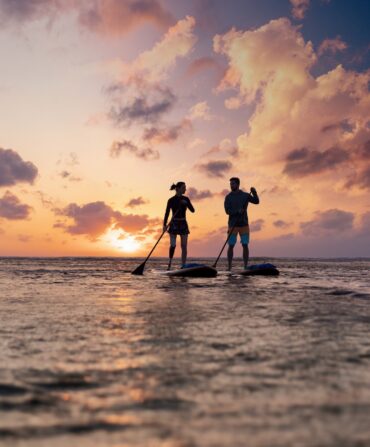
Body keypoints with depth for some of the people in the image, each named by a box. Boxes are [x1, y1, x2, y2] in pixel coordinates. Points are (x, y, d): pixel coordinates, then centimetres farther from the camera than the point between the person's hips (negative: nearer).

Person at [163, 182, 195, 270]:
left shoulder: (186, 199, 6)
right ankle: (169, 264, 4)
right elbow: (167, 213, -5)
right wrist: (164, 225, -14)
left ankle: (183, 266, 3)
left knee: (184, 246, -1)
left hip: (183, 224, 3)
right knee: (173, 245, -11)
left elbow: (192, 210, -3)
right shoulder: (171, 200, -3)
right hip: (174, 224, -3)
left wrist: (186, 203, -20)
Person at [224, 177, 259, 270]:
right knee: (231, 246, -1)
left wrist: (254, 193, -20)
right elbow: (227, 211, -8)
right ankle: (229, 267, 5)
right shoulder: (228, 197, 1)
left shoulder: (245, 195, 5)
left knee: (245, 245, -1)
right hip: (233, 225, -1)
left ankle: (246, 266, 4)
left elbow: (256, 201, -3)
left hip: (244, 224, 1)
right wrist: (237, 211, -24)